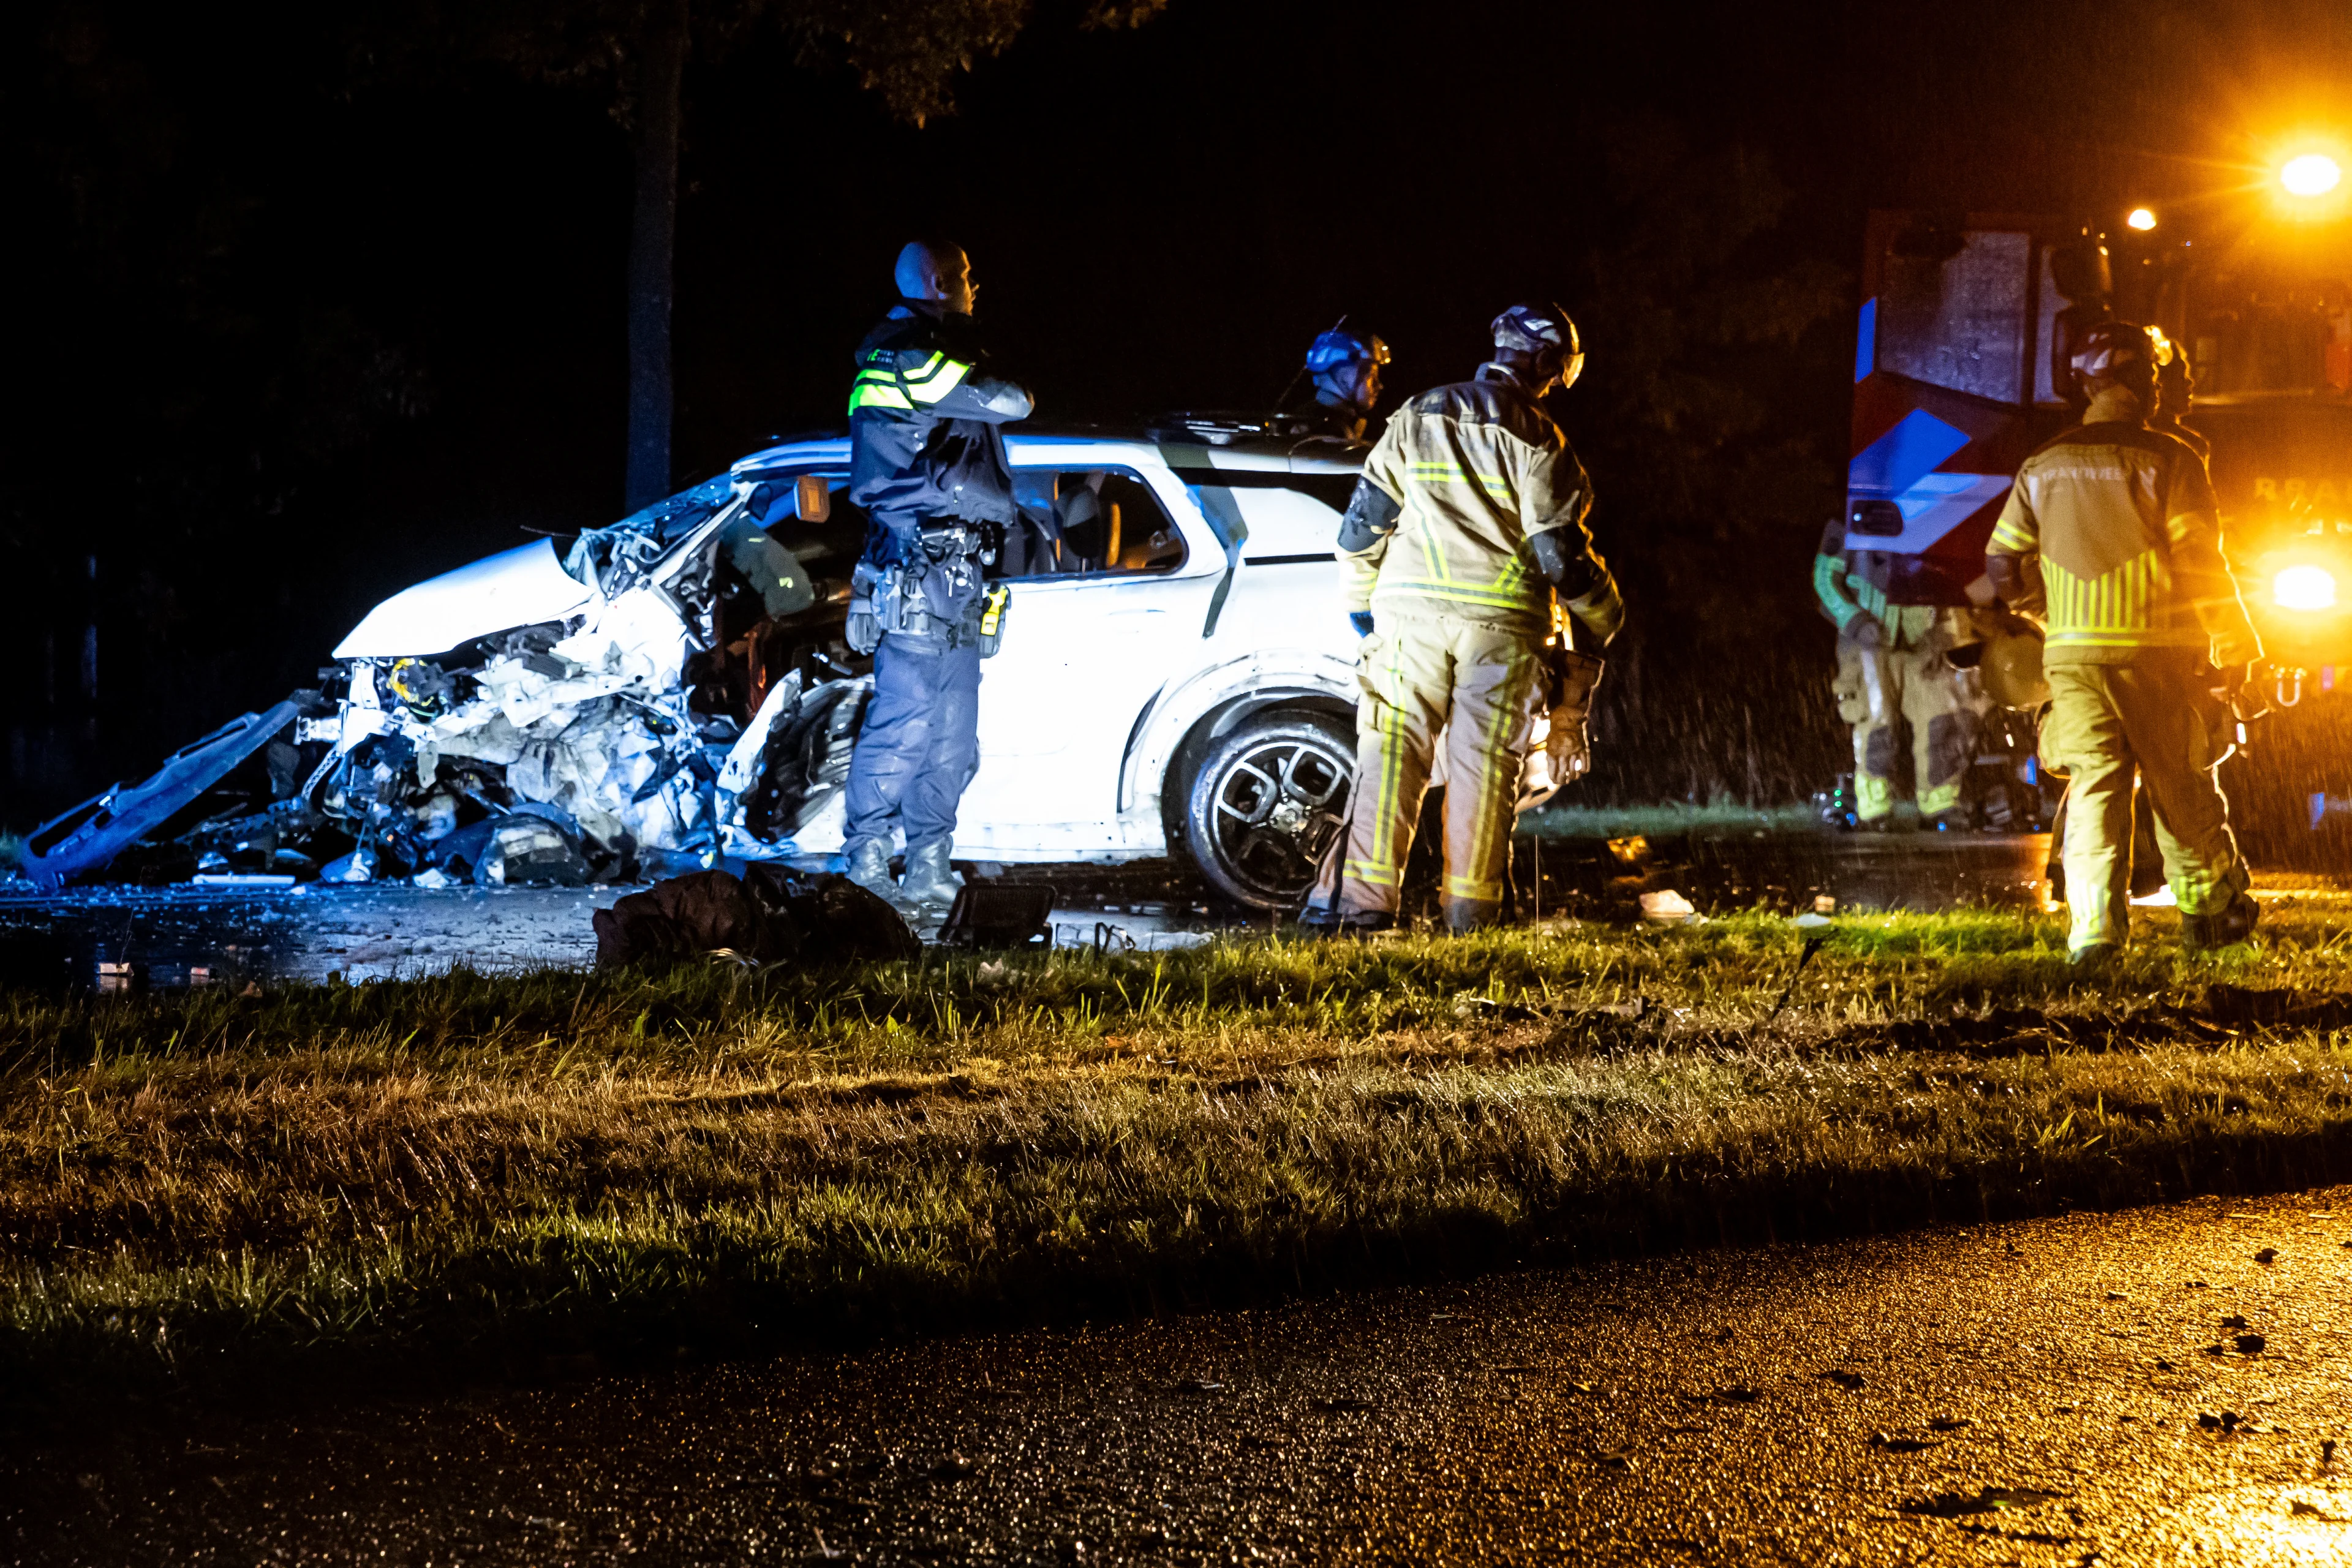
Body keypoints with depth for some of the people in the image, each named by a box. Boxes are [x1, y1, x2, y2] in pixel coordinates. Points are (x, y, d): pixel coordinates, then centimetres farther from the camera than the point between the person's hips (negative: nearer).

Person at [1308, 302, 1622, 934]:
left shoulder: (1416, 419, 7)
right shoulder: (1538, 442, -4)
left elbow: (1363, 522, 10)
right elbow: (1561, 551, -6)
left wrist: (1361, 605, 23)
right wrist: (1604, 618, 11)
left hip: (1411, 616, 2)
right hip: (1503, 623, -2)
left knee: (1391, 752, 0)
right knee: (1484, 762, 4)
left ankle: (1366, 900, -8)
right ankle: (1470, 908, 4)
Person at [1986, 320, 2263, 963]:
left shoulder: (2043, 466, 6)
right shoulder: (2167, 462, -8)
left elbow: (2003, 566, 9)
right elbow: (2200, 565, -10)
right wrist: (2238, 644, 1)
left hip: (2074, 654, 3)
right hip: (2157, 651, -3)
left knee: (2094, 788, 3)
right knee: (2183, 789, 12)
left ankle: (2093, 927, -9)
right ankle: (2206, 911, 25)